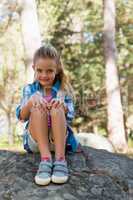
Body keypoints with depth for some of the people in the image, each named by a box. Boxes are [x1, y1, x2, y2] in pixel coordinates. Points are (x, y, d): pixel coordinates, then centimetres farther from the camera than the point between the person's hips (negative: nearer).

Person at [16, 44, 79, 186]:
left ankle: (60, 158, -35)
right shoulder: (29, 89, 8)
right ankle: (45, 158, -35)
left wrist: (62, 105, -27)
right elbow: (21, 117, -5)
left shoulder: (64, 89, 7)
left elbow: (70, 117, -5)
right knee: (37, 105, -25)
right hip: (35, 141, 1)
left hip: (59, 138, 0)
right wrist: (31, 100, -26)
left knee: (56, 107, -26)